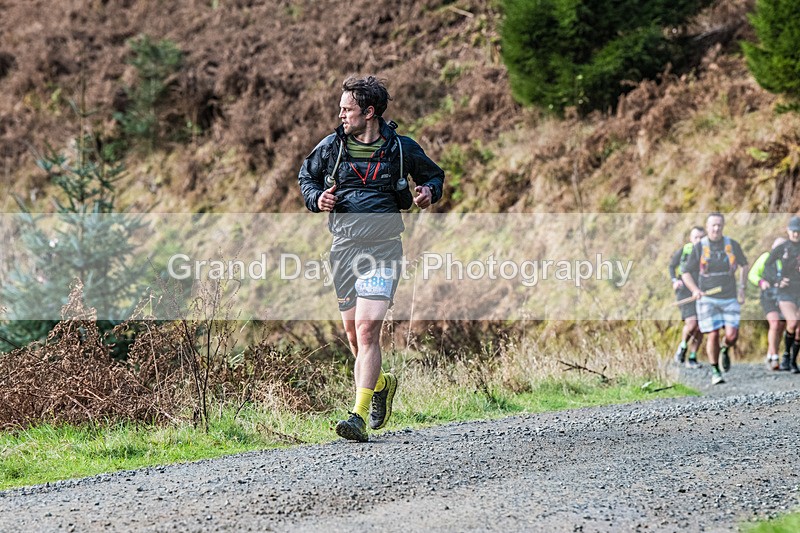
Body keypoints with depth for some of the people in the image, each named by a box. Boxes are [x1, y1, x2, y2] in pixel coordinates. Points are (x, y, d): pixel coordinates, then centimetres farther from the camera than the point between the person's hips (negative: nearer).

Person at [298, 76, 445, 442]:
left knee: (367, 330, -16)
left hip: (383, 249, -4)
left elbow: (434, 175, 18)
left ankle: (359, 416, -19)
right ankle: (381, 383, 42)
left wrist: (429, 192, -4)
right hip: (343, 247, 4)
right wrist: (316, 198, 2)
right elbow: (306, 175, 23)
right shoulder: (332, 146, 6)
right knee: (353, 333, 13)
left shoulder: (401, 148, 1)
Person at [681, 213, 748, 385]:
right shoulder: (699, 248, -3)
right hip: (707, 298, -2)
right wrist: (695, 290, -15)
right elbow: (686, 274, 2)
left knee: (732, 335, -10)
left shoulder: (732, 245, 3)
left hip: (730, 298, 2)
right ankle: (714, 371, 10)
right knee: (713, 335, -10)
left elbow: (743, 264, 22)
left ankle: (725, 351, 26)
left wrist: (741, 286, 15)